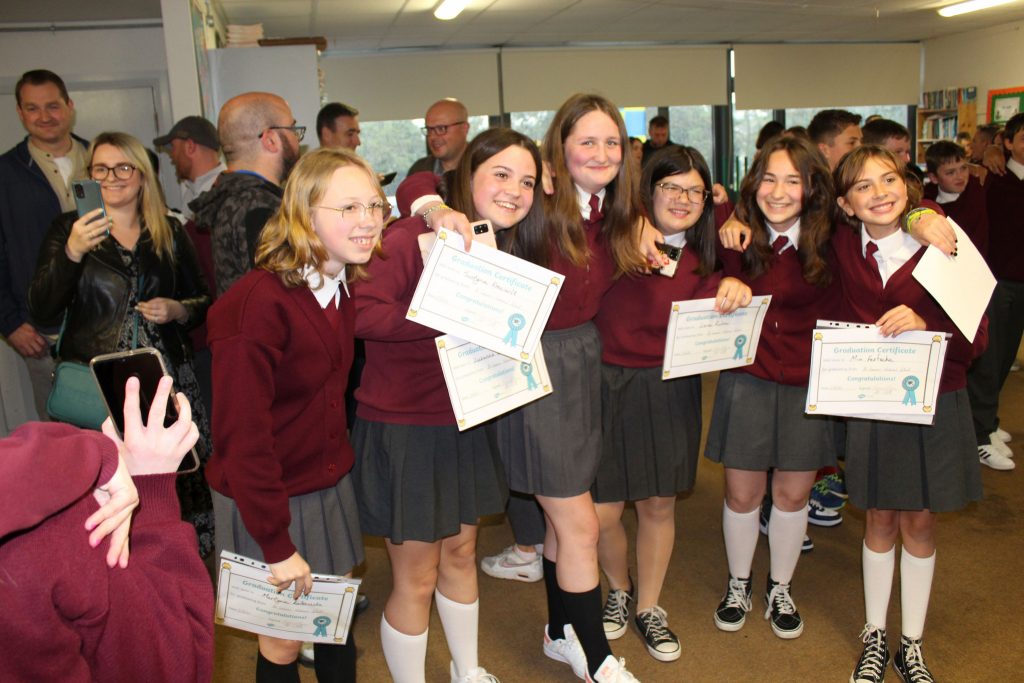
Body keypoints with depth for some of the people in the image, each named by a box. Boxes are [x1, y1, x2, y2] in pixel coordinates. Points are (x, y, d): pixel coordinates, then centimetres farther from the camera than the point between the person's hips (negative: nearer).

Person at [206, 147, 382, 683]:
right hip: (269, 498, -6)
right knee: (283, 640, 12)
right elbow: (242, 436, -23)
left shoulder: (347, 286, -2)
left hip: (332, 483, 6)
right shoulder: (259, 303, -26)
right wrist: (277, 545, -19)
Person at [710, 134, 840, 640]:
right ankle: (738, 586, 33)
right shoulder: (737, 239, -5)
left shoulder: (830, 242, -7)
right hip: (747, 380, 0)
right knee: (742, 492, 8)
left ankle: (780, 591, 36)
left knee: (792, 492, 13)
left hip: (809, 384, 0)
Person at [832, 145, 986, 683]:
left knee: (919, 523, 11)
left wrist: (924, 323, -28)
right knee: (880, 519, 13)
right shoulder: (843, 245, -6)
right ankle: (874, 637, 30)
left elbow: (975, 339, -11)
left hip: (935, 402, -1)